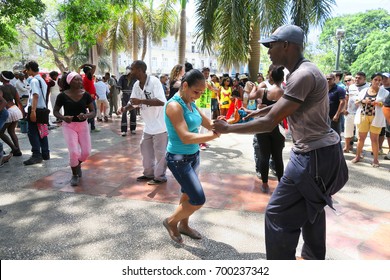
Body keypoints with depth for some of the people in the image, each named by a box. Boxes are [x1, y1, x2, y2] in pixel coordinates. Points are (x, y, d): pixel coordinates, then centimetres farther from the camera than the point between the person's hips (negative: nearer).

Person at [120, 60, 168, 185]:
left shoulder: (154, 81, -21)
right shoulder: (136, 85, 4)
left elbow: (161, 101, -30)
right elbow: (134, 103, 10)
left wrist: (141, 101, -31)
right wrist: (125, 108, -12)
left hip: (160, 123, -8)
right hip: (149, 124, 9)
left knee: (159, 152, 2)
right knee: (145, 149, 17)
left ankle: (160, 176, 17)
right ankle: (149, 173, 33)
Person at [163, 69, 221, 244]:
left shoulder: (191, 104, 5)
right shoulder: (174, 105, -21)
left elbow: (209, 124, 3)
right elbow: (186, 137, -30)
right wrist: (215, 135, -34)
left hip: (193, 155, 8)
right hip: (178, 158, -8)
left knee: (188, 193, 21)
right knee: (198, 199, -6)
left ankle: (183, 225, 42)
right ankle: (171, 222, 19)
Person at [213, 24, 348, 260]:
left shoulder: (303, 75, -23)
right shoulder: (302, 71, 10)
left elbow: (269, 123, -26)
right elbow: (284, 103, 29)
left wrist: (227, 128, -15)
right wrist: (258, 111, 30)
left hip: (315, 155, -11)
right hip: (320, 151, 11)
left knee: (279, 213, -4)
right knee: (311, 207, 25)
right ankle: (313, 258, 45)